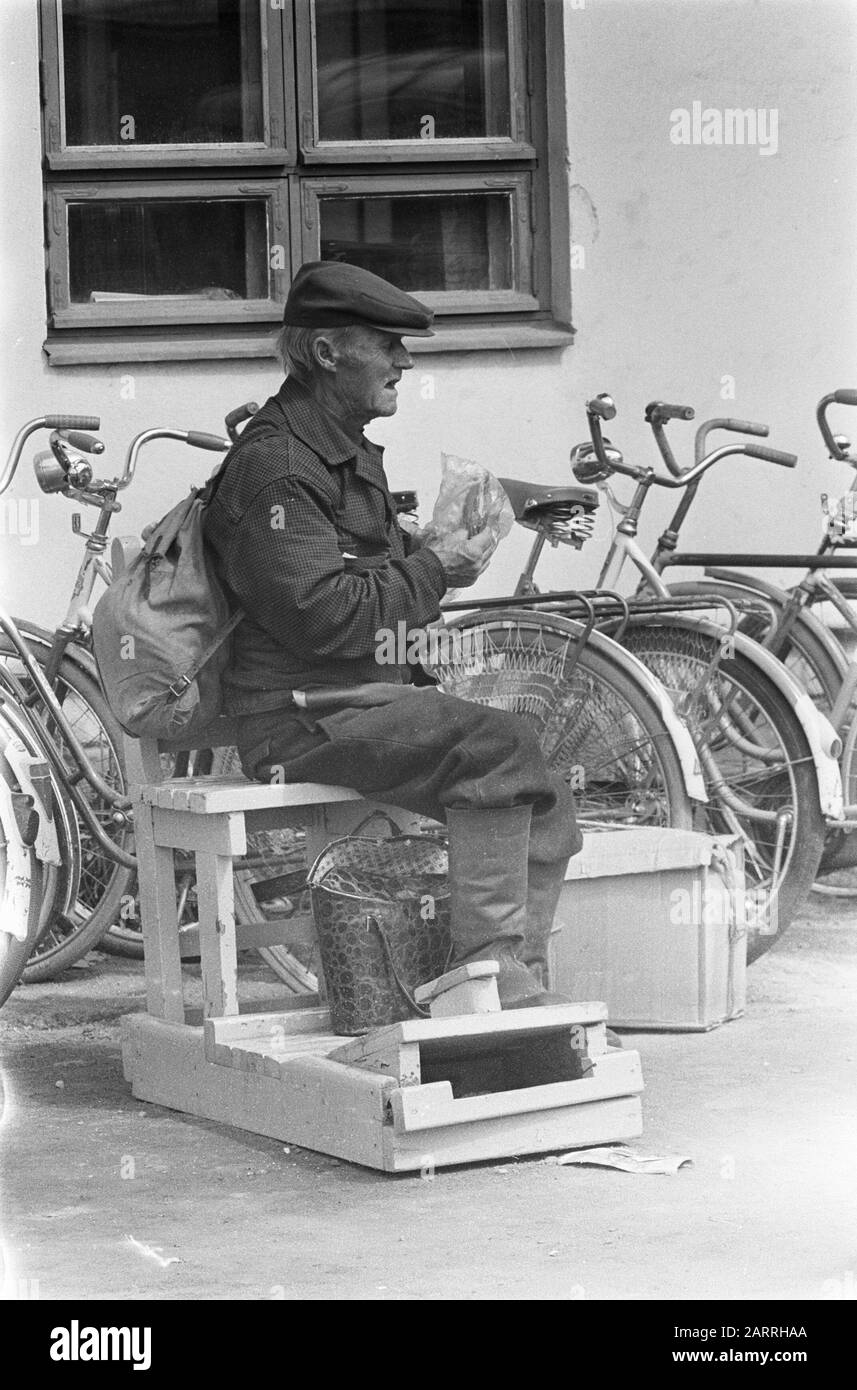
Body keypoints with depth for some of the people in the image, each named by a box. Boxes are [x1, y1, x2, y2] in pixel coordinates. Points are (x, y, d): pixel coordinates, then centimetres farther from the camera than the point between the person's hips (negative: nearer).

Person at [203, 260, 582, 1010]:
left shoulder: (350, 451, 20)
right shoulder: (274, 468, -14)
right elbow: (325, 619, -23)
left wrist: (437, 549, 13)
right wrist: (433, 569, -14)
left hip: (371, 695, 10)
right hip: (304, 719, -10)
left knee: (545, 806, -3)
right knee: (496, 743, -29)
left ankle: (520, 987, 1)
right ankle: (492, 971, -27)